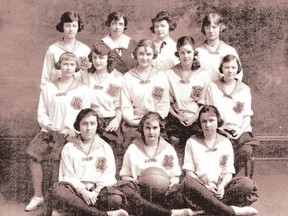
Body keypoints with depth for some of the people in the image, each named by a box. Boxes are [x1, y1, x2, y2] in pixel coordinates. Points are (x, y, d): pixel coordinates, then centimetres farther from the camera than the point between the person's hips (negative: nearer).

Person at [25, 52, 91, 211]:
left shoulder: (82, 89, 5)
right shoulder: (49, 87, 12)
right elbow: (42, 113, 11)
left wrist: (73, 130, -13)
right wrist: (48, 126, -7)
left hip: (70, 133, -3)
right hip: (50, 131, 3)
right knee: (34, 157, -14)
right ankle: (37, 196, -3)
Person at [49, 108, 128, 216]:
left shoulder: (105, 147, 13)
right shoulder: (69, 148, 11)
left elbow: (109, 174, 3)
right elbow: (68, 175, 1)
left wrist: (96, 191, -14)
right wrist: (83, 191, -16)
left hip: (99, 189, 0)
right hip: (76, 188, 0)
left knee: (116, 199, -33)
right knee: (57, 193, -36)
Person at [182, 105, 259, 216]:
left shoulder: (225, 142, 16)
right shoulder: (192, 142, 12)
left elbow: (228, 172, 8)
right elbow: (189, 171, 4)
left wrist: (222, 186, -14)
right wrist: (206, 186, -13)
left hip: (221, 186, 2)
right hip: (201, 186, -1)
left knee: (247, 182, -25)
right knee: (189, 183, -37)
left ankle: (209, 207, -38)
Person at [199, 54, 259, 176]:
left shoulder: (244, 89, 15)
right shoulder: (212, 87, 9)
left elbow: (247, 115, 12)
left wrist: (241, 130, -6)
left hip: (240, 131, 2)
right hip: (219, 131, -2)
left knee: (246, 151, -29)